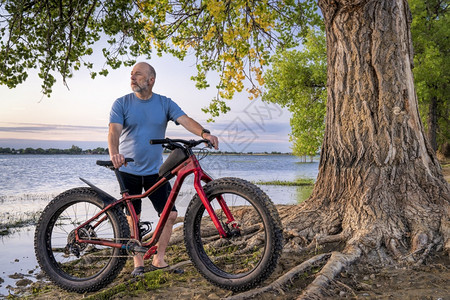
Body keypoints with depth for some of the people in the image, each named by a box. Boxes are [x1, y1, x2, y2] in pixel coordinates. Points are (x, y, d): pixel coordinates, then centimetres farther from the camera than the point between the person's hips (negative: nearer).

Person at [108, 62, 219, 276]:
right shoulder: (122, 104, -3)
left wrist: (204, 133, -32)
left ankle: (158, 260, 15)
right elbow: (114, 131, -16)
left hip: (155, 171, 2)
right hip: (128, 171, -1)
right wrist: (114, 153, -37)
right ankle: (138, 263, 18)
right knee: (132, 218, 3)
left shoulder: (165, 104, 1)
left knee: (170, 214, -2)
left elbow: (185, 120, -12)